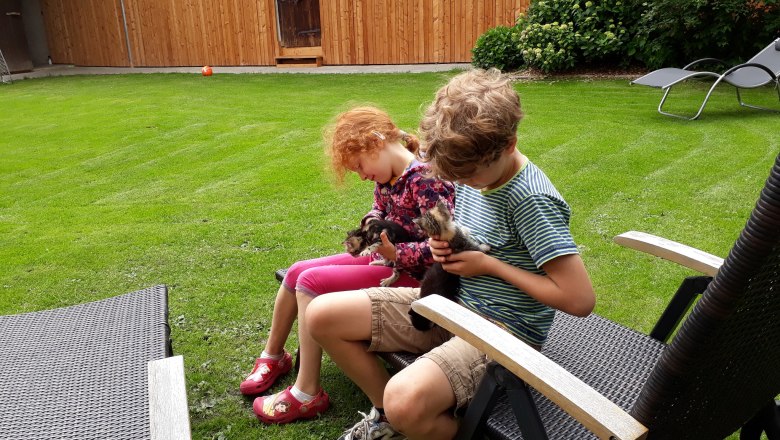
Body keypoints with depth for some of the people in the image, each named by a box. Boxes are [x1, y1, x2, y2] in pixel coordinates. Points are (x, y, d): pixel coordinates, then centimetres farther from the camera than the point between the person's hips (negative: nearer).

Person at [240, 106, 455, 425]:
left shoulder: (425, 181, -23)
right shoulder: (388, 177, 3)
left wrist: (395, 253, -30)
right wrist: (371, 224, -3)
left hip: (409, 274, -10)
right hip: (384, 256, 10)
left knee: (311, 282, -18)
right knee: (297, 272, 4)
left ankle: (307, 394, -8)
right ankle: (273, 357, 27)